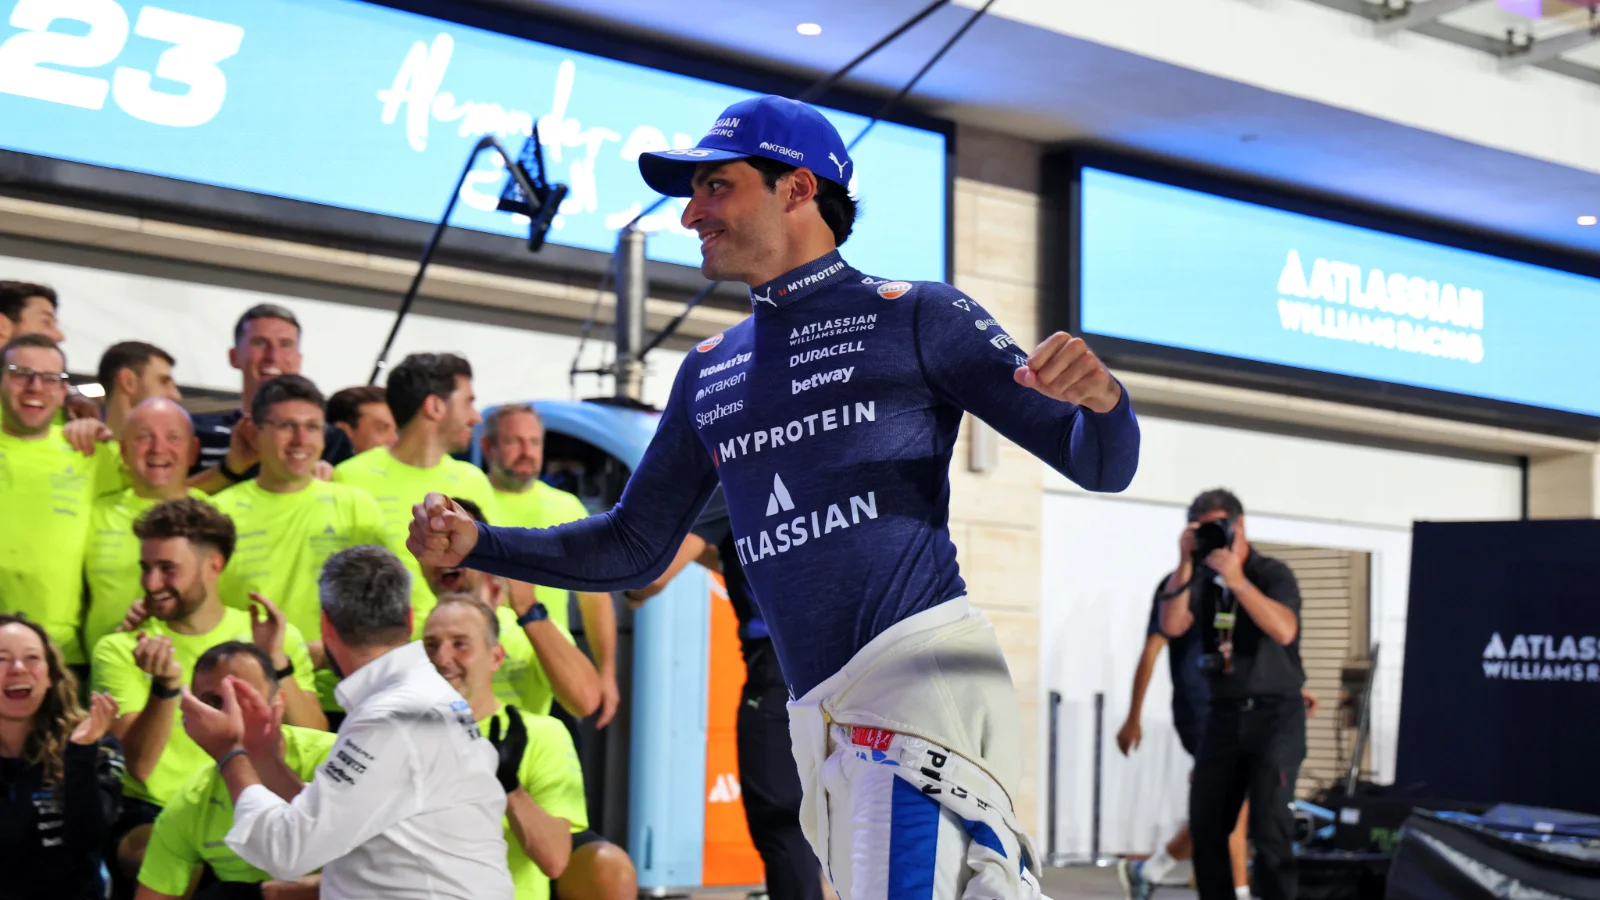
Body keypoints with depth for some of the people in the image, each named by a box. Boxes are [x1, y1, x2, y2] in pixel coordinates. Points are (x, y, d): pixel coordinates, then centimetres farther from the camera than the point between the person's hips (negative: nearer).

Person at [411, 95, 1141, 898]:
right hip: (823, 715, 7)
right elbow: (633, 549, 25)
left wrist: (1102, 400, -23)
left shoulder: (916, 316, 4)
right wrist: (474, 544, 12)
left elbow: (1102, 466, 1)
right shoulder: (710, 372, 22)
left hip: (925, 664, -6)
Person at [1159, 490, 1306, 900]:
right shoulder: (1203, 579, 8)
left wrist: (1236, 581, -26)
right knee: (1205, 823, 5)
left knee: (1269, 824, -11)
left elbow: (1284, 630, -22)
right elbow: (1172, 625, -6)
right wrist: (1185, 564, -14)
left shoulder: (1272, 573, -5)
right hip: (1224, 713, 5)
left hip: (1275, 714, -5)